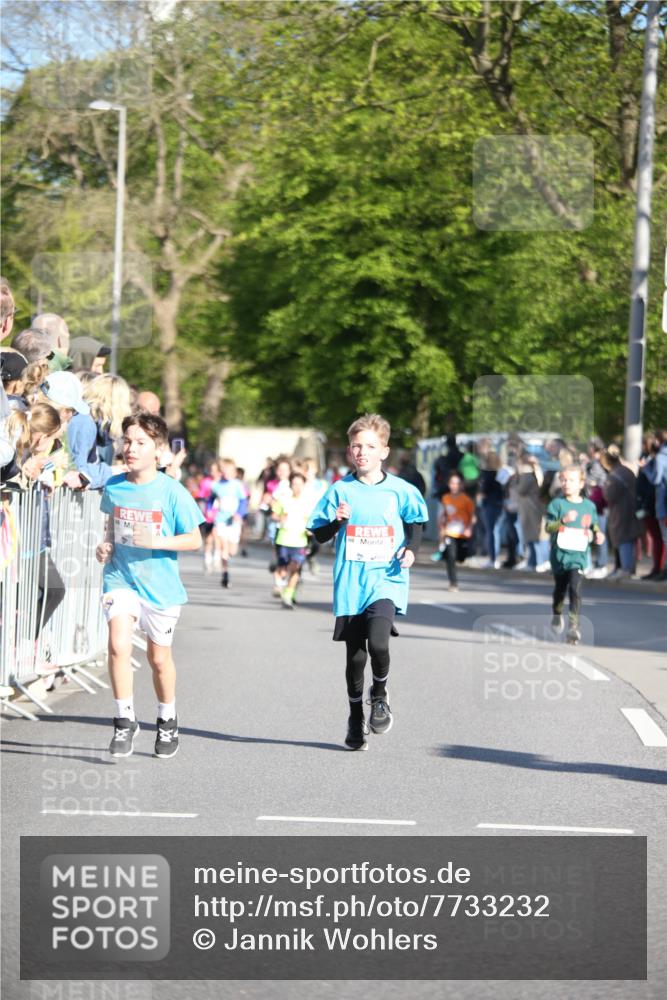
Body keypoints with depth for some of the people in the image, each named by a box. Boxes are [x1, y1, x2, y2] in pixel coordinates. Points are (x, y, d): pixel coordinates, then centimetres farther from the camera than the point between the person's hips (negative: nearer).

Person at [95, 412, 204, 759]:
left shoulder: (172, 492, -11)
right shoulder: (113, 488, 0)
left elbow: (194, 540, -7)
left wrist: (157, 542, -21)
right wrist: (106, 545, 0)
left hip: (160, 584, -1)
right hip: (121, 578, 1)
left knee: (159, 658, 11)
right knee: (118, 644, -20)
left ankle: (167, 721, 34)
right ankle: (125, 720, -7)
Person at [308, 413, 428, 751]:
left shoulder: (400, 490, 1)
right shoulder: (340, 490, 2)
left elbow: (416, 522, 17)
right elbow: (319, 534, 4)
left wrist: (411, 549, 0)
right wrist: (336, 522, -16)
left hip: (386, 580, -2)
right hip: (350, 584, 2)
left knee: (378, 641, -24)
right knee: (355, 654, 8)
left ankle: (380, 696, 5)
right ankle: (356, 719, 25)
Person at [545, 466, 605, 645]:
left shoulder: (589, 506, 4)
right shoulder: (557, 504, -3)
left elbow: (594, 525, 17)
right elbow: (548, 527, -8)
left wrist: (597, 534, -3)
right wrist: (563, 520, -24)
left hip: (579, 554, -1)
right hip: (560, 553, 1)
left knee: (575, 587, -16)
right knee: (560, 588, 17)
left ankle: (574, 625, -16)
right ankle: (557, 616, 43)